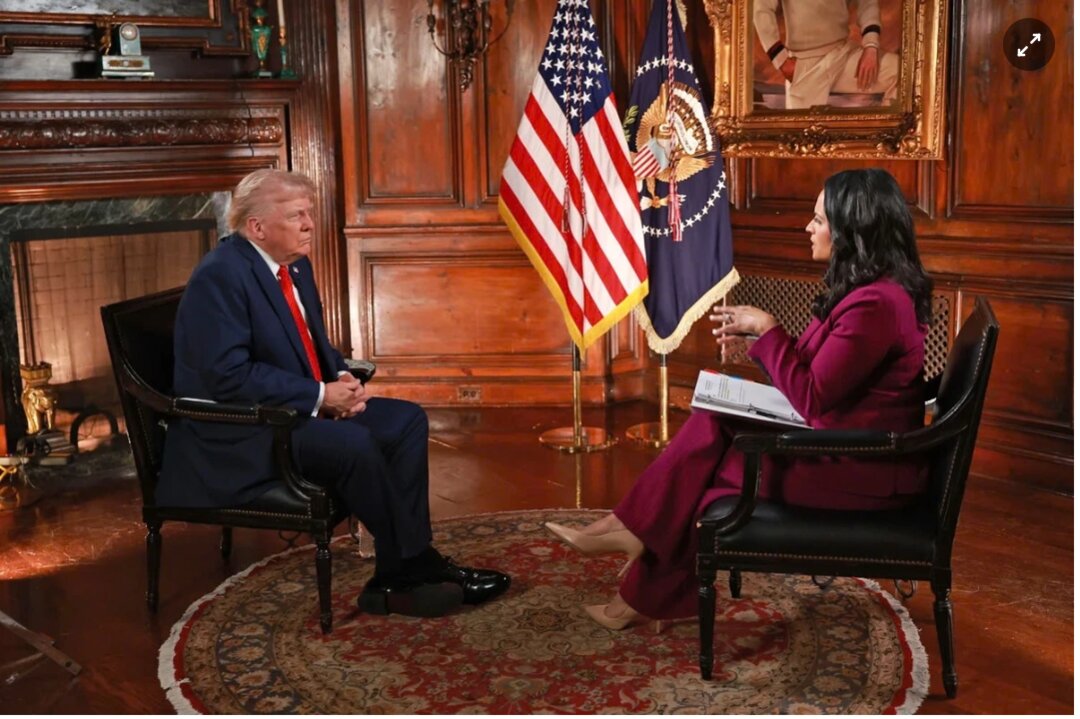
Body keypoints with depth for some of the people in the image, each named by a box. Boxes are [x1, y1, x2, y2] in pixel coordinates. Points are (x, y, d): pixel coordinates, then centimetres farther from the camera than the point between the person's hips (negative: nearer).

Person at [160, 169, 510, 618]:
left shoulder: (296, 265, 10)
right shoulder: (220, 276, -18)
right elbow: (229, 376, -24)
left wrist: (342, 379, -1)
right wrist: (320, 396, -21)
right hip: (240, 434, -10)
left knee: (407, 421, -3)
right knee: (354, 444, -30)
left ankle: (397, 578, -7)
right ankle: (414, 566, -11)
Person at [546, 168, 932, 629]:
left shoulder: (875, 304, -24)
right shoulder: (871, 287, 8)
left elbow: (811, 398, -23)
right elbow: (818, 373, 14)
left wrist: (767, 328, -15)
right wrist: (756, 336, 3)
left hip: (861, 470, -9)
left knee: (703, 466, -2)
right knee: (711, 427, 0)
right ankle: (632, 532, 3)